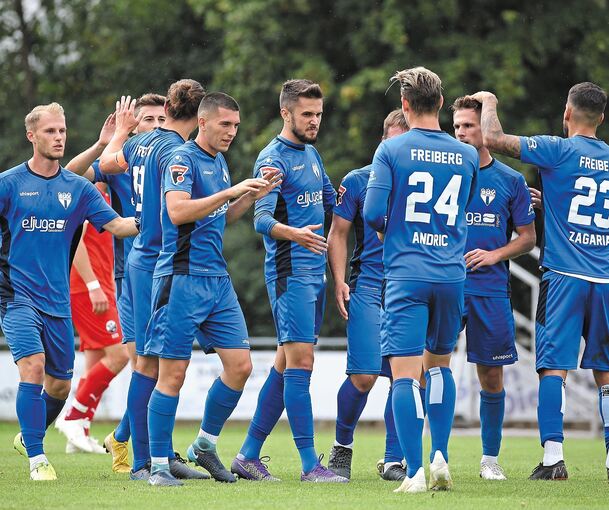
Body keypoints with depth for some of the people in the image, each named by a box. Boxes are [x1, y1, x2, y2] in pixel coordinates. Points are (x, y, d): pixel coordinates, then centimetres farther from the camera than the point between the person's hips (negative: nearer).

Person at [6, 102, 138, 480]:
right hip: (17, 296, -4)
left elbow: (116, 224, 0)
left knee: (60, 384, 9)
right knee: (33, 367, -22)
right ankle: (37, 459, -15)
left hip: (57, 302, 4)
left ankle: (29, 437, 38)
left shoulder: (78, 188, 7)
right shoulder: (9, 183, -1)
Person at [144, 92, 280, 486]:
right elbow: (177, 212, -25)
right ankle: (159, 466, 2)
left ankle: (205, 446, 19)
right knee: (173, 374, -5)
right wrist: (231, 191, -26)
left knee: (240, 365, 3)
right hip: (183, 279, -8)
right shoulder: (184, 159, -10)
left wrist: (253, 196, 11)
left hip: (218, 279, 8)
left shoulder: (219, 161, 16)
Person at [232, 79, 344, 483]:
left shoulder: (311, 153, 17)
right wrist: (293, 233, -39)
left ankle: (249, 454, 15)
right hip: (290, 271, -9)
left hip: (315, 271, 9)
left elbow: (331, 202, 29)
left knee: (287, 364, 10)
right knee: (300, 362, -11)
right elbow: (261, 218, -21)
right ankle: (310, 465, -12)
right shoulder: (274, 159, -11)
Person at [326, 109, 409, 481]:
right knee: (363, 376, -10)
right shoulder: (358, 181, 4)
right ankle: (342, 447, 13)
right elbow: (338, 234, 6)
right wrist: (340, 281, -4)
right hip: (368, 286, -2)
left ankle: (393, 461, 6)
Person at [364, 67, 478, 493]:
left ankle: (415, 473, -12)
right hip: (452, 275, 4)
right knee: (439, 364, 22)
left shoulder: (391, 150, -4)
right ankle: (440, 458, 12)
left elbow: (372, 214, -8)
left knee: (406, 373, -5)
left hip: (406, 276, -4)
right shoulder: (468, 155, 8)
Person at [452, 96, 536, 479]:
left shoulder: (511, 181, 6)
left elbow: (528, 238, 9)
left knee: (492, 376, 4)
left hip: (491, 289, 1)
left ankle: (490, 458, 16)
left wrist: (494, 255, -6)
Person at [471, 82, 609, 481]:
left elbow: (493, 139, -9)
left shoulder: (558, 151, -6)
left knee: (554, 366, -5)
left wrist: (489, 103, 9)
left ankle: (553, 458, -14)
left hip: (564, 276, -4)